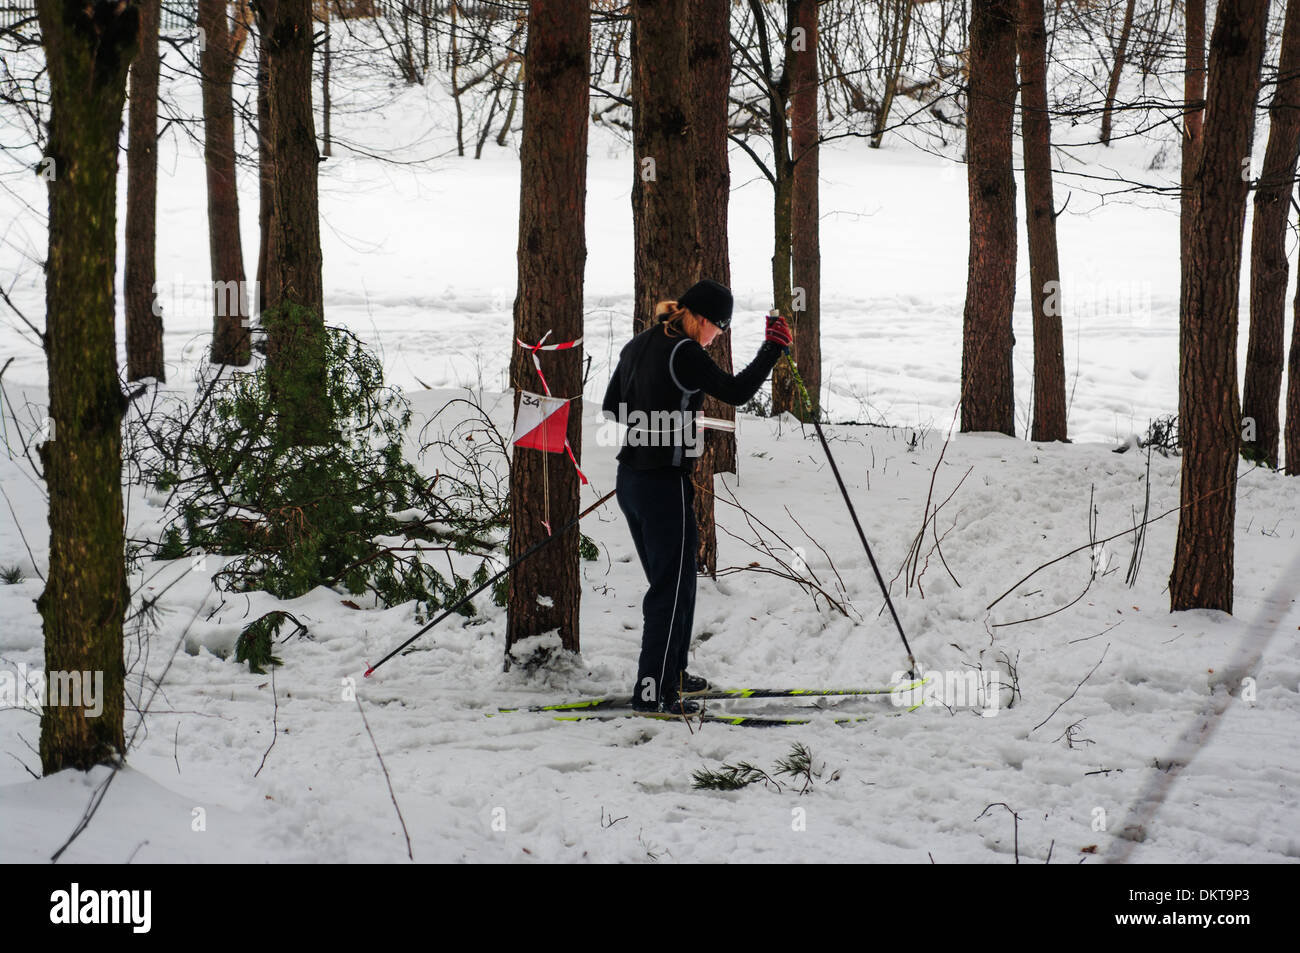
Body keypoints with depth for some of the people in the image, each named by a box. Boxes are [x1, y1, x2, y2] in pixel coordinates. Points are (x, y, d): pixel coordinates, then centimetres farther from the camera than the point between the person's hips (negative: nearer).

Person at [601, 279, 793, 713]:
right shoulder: (682, 352, -17)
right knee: (674, 589, -2)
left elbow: (611, 408, 18)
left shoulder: (637, 346, 10)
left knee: (665, 582, 21)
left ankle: (671, 674, 31)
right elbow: (735, 391, -18)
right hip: (665, 484, -9)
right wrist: (773, 348, -9)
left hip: (629, 479, 9)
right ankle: (652, 690, -2)